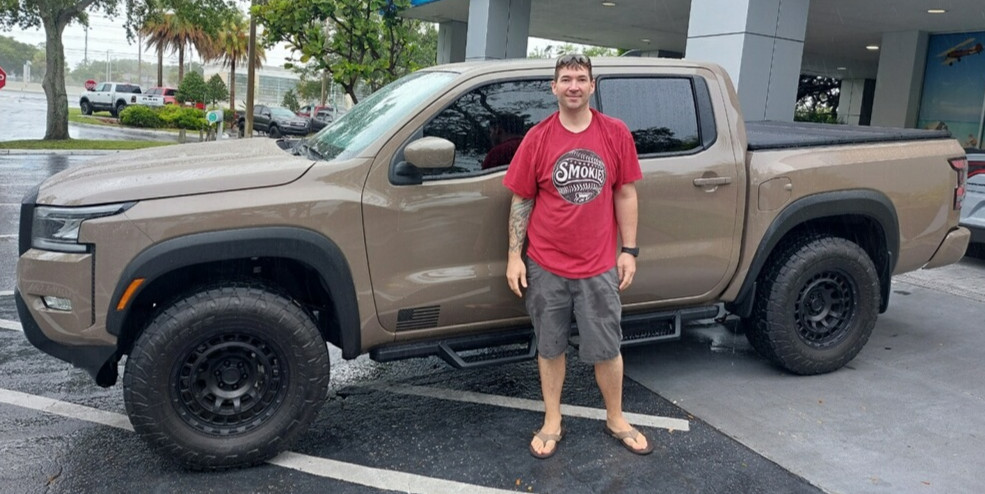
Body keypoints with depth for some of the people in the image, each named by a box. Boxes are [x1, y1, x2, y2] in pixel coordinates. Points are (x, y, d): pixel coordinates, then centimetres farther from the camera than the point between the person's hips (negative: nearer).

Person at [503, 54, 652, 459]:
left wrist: (629, 251, 1)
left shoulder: (616, 134, -2)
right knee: (550, 348, 13)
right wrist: (514, 256, -3)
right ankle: (552, 422, 30)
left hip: (599, 267, 0)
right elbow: (521, 200, 1)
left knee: (607, 349, 11)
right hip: (545, 267, 0)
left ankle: (616, 420, 32)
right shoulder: (537, 138, -3)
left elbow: (625, 194, 4)